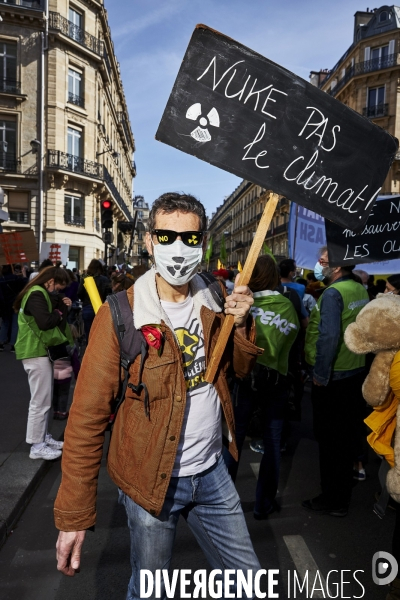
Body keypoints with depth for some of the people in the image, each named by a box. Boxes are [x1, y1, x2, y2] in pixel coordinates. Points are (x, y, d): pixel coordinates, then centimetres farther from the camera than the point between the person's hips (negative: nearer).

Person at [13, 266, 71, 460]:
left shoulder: (40, 294, 17)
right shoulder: (36, 294, -16)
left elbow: (51, 317, 16)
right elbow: (45, 322, -27)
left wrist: (61, 306, 0)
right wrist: (60, 313, -10)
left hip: (39, 350, 10)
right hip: (36, 352, -10)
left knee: (43, 400, 16)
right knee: (40, 402, -3)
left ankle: (43, 437, 26)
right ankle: (37, 446, 5)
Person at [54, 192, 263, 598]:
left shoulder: (211, 305, -2)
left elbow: (240, 368, 8)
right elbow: (87, 416, -16)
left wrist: (240, 324, -11)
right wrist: (73, 513, -15)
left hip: (212, 472, 5)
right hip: (152, 481, -4)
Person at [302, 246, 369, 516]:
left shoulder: (333, 293, -20)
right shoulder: (361, 290, 5)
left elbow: (329, 336, -27)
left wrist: (320, 374, -19)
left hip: (333, 377, -8)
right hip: (357, 372, 8)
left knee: (330, 438, 5)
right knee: (348, 433, 21)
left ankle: (334, 500, 17)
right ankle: (346, 480, 39)